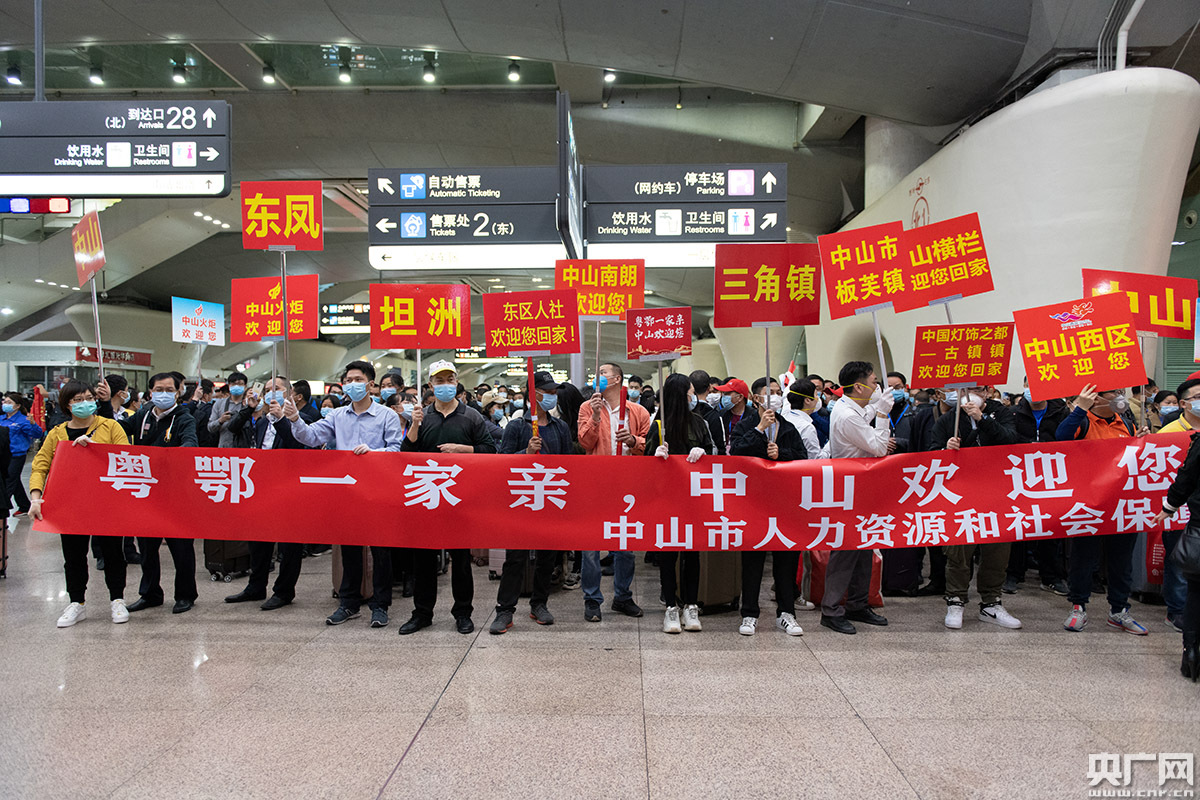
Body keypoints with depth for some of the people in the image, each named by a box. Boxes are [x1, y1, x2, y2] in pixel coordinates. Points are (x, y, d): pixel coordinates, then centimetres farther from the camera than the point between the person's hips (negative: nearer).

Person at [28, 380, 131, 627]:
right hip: (71, 503, 2)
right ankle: (77, 603, 24)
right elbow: (40, 466, 0)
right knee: (74, 554, 9)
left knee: (112, 551, 5)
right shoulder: (57, 434, 6)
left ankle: (117, 600, 19)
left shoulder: (110, 427, -1)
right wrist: (36, 497, -15)